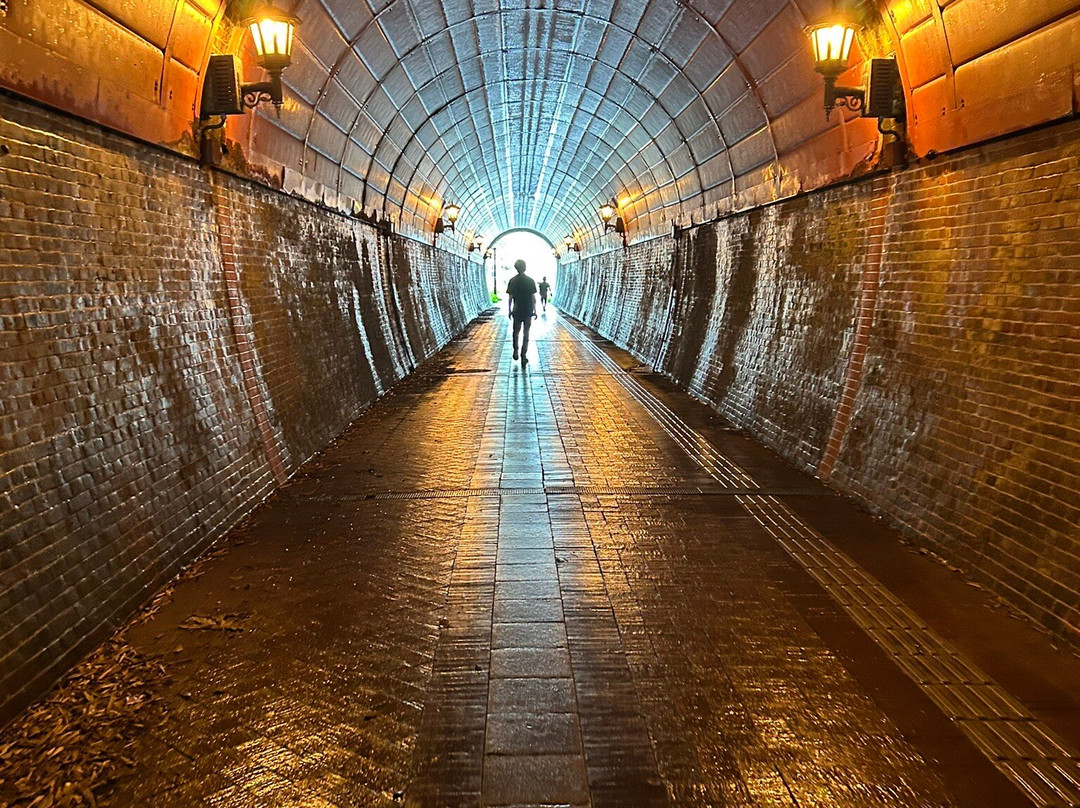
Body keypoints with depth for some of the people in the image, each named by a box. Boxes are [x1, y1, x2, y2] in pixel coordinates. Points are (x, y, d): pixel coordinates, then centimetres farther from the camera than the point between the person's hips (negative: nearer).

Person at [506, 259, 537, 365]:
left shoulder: (512, 281, -4)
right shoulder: (530, 281, -5)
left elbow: (510, 297, -2)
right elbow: (533, 297, -4)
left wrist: (509, 310, 7)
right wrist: (535, 311, 4)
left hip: (516, 311, 1)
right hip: (528, 311, 0)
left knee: (516, 331, 20)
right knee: (526, 333, 4)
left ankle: (516, 350, 15)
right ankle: (523, 356, 1)